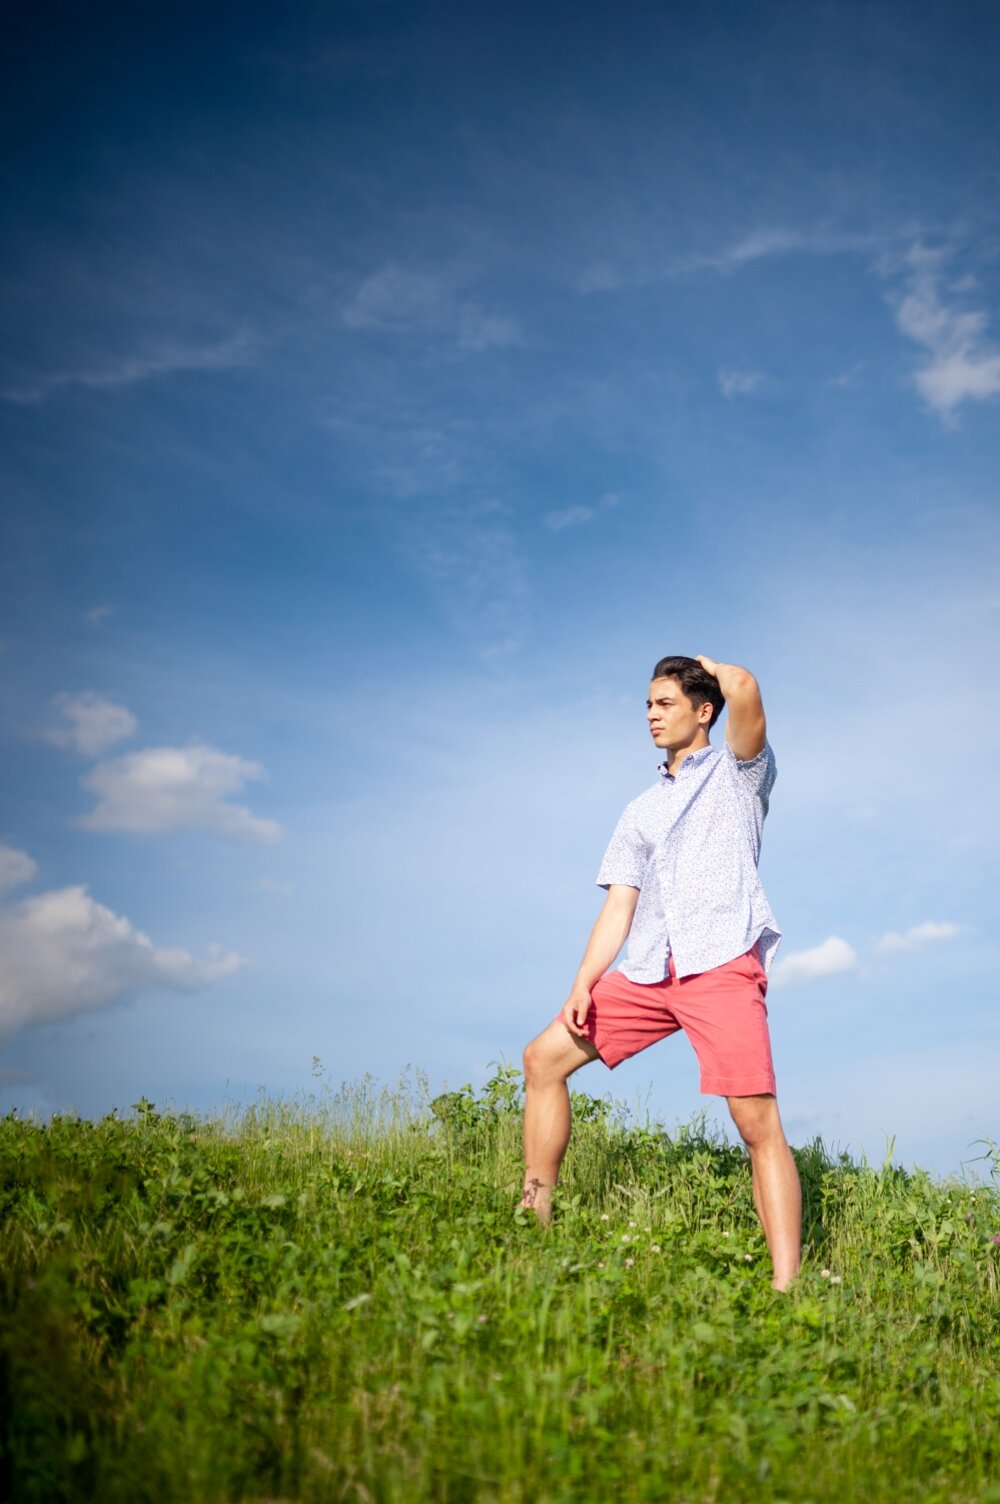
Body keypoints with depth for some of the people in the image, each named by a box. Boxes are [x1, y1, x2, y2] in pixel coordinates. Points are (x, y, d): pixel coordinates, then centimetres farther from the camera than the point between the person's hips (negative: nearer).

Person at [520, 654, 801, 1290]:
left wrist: (715, 666, 11)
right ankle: (535, 1218, 11)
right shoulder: (640, 813, 25)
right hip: (649, 969, 6)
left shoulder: (739, 771, 11)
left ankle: (786, 1288, -16)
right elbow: (619, 905, 16)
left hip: (722, 963, -6)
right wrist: (584, 982, 2)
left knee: (759, 1123, -15)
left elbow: (744, 691, -11)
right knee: (544, 1058, 4)